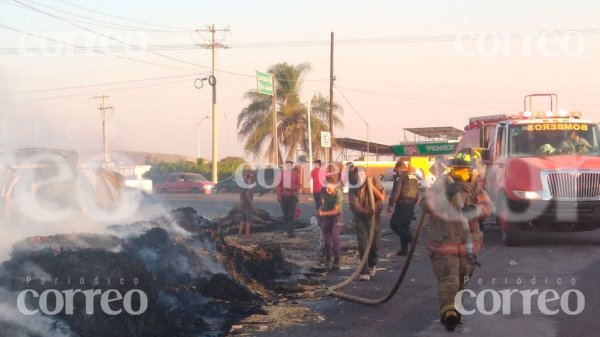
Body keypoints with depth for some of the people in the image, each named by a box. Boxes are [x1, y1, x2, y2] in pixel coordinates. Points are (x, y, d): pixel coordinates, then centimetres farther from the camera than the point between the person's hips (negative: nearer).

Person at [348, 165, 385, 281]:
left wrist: (371, 186, -21)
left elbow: (382, 198, -12)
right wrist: (367, 211, -39)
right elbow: (356, 206, -20)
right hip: (360, 218, -1)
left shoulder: (374, 181, -7)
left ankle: (372, 265, 34)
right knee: (363, 244, -11)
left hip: (374, 217, 1)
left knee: (374, 244, 7)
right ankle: (365, 271, -9)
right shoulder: (352, 190, -10)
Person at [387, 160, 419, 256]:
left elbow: (395, 192, -15)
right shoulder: (414, 178, 17)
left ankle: (410, 238, -18)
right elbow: (417, 195, 20)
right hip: (411, 205, 8)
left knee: (394, 224, -4)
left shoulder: (400, 177, -8)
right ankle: (404, 249, 10)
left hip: (402, 205, -8)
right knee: (405, 227, 12)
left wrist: (390, 205, -11)